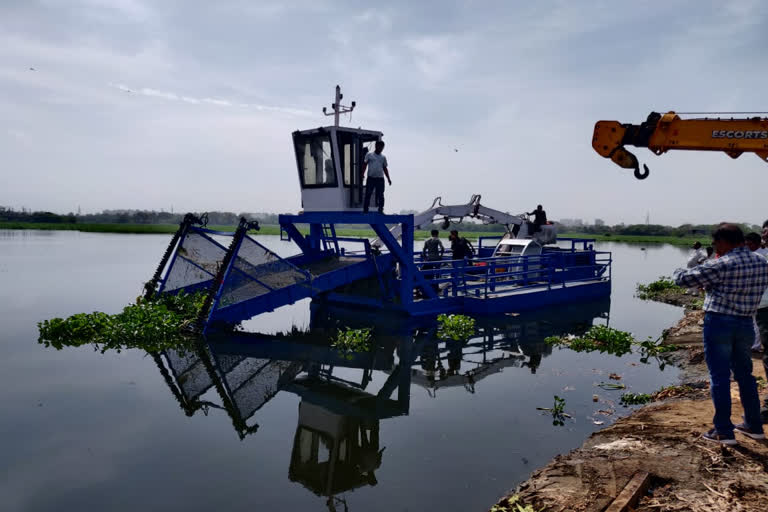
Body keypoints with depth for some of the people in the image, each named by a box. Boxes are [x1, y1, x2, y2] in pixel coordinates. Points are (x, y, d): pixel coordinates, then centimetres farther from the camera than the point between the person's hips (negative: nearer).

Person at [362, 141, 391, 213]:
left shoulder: (383, 157, 14)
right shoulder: (369, 155, 8)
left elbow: (385, 168, 18)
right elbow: (365, 164, 7)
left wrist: (388, 179, 11)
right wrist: (363, 174, -7)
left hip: (380, 179, 2)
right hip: (371, 178, -2)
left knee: (380, 196, 1)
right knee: (368, 194, -2)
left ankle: (381, 210, 7)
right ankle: (365, 210, 2)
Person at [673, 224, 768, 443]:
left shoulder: (720, 266, -16)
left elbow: (683, 279, -14)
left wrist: (678, 271, 11)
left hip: (718, 323, -7)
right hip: (746, 324, 7)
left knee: (719, 377, 1)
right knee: (745, 374, 20)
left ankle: (724, 431, 7)